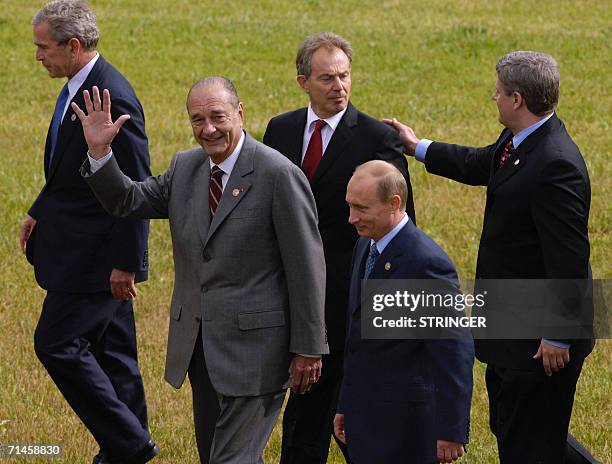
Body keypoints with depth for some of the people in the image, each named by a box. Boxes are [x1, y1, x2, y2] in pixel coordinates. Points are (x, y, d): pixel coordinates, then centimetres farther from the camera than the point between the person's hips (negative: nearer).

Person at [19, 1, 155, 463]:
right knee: (108, 349, 16)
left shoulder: (113, 99, -23)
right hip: (84, 247, 10)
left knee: (56, 343, -7)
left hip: (96, 255, -10)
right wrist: (39, 213, 14)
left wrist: (124, 264, -21)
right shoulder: (78, 87, 8)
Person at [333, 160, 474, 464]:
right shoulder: (365, 246, 10)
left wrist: (451, 432, -19)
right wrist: (346, 406, 20)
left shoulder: (427, 263, -19)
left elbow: (455, 352, -19)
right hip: (364, 417, 8)